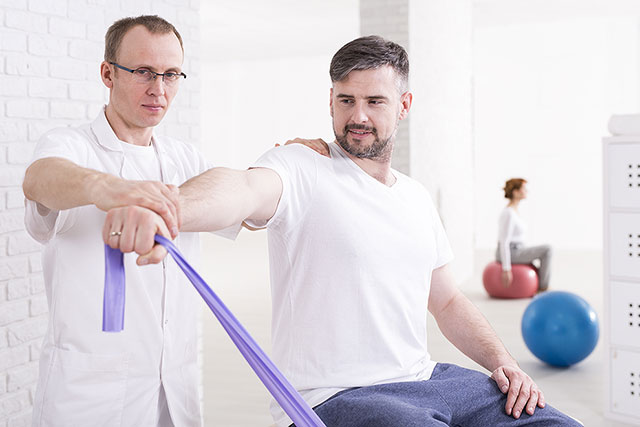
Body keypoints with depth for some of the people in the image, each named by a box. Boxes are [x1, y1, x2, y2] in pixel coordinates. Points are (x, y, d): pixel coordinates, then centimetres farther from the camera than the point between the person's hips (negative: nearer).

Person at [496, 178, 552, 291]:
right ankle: (543, 288, -3)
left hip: (514, 252, 10)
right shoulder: (509, 213, -20)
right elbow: (504, 243, -23)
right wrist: (506, 269, -23)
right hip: (510, 254, -10)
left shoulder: (513, 210, 10)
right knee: (547, 249, -13)